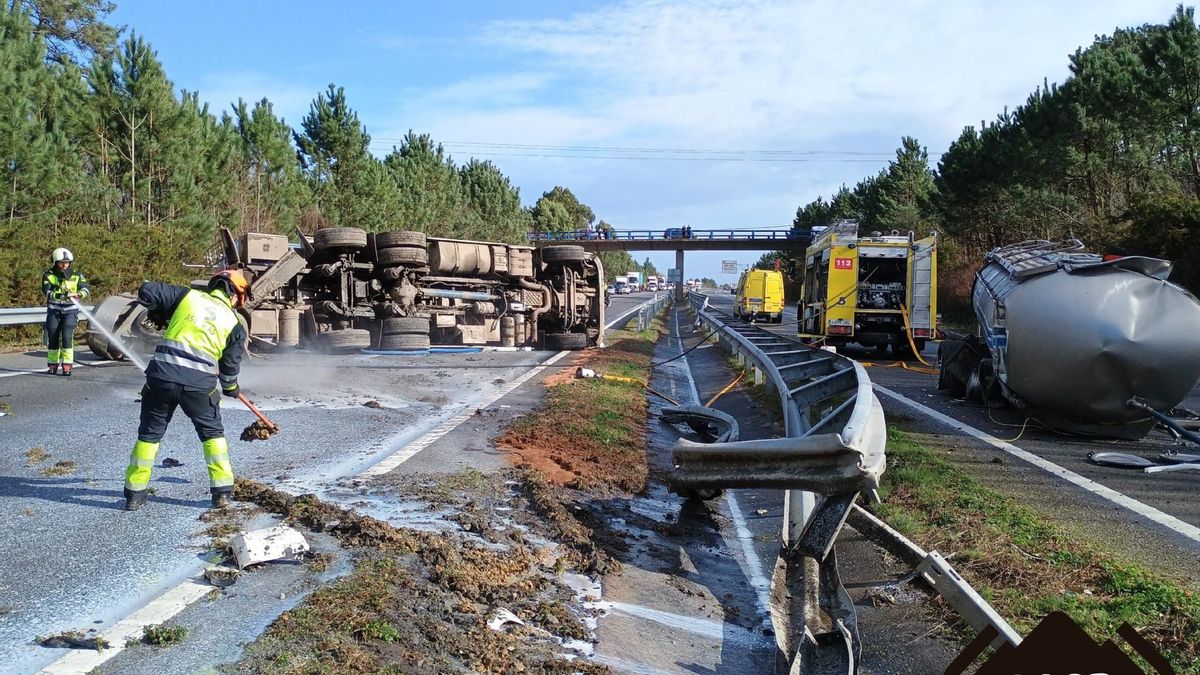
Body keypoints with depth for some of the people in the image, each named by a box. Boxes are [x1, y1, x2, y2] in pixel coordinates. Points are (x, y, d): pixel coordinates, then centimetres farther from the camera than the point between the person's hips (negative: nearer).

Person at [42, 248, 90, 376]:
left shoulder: (76, 274, 3)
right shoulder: (48, 275, -1)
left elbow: (86, 288, -5)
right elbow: (47, 291, -16)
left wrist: (79, 295, -28)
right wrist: (59, 295, -35)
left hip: (70, 310, -1)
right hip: (54, 310, 1)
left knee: (67, 336, -14)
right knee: (52, 337, 3)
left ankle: (67, 367, -10)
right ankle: (52, 366, 16)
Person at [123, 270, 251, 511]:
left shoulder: (188, 295, 9)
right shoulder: (234, 324, 7)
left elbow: (146, 291, 7)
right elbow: (229, 368, 11)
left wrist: (160, 311, 27)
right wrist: (231, 388, 31)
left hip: (161, 376, 1)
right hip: (200, 384, -1)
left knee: (149, 434, 18)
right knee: (212, 434, 19)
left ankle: (134, 494, 24)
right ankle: (222, 492, 16)